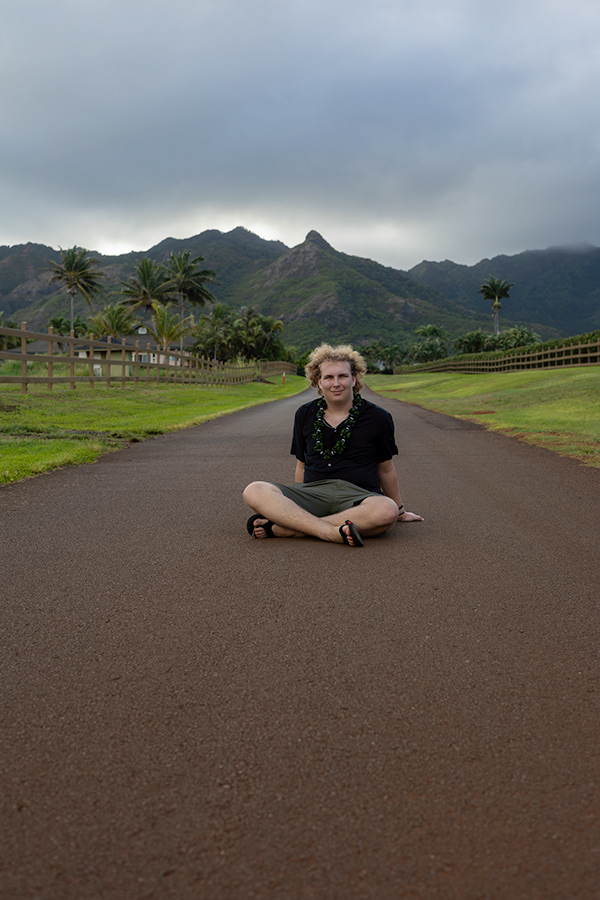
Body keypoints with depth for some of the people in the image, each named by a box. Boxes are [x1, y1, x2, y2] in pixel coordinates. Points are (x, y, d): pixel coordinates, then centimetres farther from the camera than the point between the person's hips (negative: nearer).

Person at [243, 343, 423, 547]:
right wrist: (297, 503, 26)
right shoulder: (304, 415, 14)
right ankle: (331, 532, -39)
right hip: (313, 491, 2)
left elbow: (386, 470, 17)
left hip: (358, 494, -1)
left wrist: (400, 511, 24)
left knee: (386, 511, -39)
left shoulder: (377, 418, 7)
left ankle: (280, 528, -35)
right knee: (254, 492, -24)